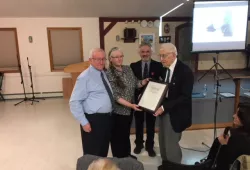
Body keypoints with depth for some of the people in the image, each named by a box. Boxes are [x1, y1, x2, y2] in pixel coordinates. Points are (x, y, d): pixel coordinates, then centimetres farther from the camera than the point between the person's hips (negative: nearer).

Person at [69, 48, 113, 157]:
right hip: (94, 120, -7)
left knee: (104, 150, 23)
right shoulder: (85, 77, -16)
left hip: (107, 118, 8)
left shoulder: (103, 74, 9)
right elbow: (74, 102, -19)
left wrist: (109, 115, 11)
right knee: (93, 153, 9)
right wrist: (84, 122, -20)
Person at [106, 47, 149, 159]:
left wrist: (145, 81, -9)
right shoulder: (109, 74, -18)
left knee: (126, 134, 23)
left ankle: (127, 156, 44)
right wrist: (131, 105, -26)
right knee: (118, 137, 12)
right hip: (117, 111, -6)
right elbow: (115, 96, -21)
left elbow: (135, 84, 10)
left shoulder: (128, 69, 2)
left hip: (129, 109, 6)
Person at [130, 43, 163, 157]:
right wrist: (137, 94, -16)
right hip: (138, 99, 1)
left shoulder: (158, 65, -5)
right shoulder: (134, 66, -1)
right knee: (138, 123, 16)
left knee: (151, 124, 13)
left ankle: (150, 146, 31)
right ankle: (139, 144, 37)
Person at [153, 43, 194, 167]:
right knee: (163, 142, 17)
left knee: (171, 143, 2)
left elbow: (185, 97, -21)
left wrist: (164, 107, -26)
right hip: (163, 110, 6)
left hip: (175, 114, -6)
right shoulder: (163, 68, 3)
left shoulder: (185, 71, -17)